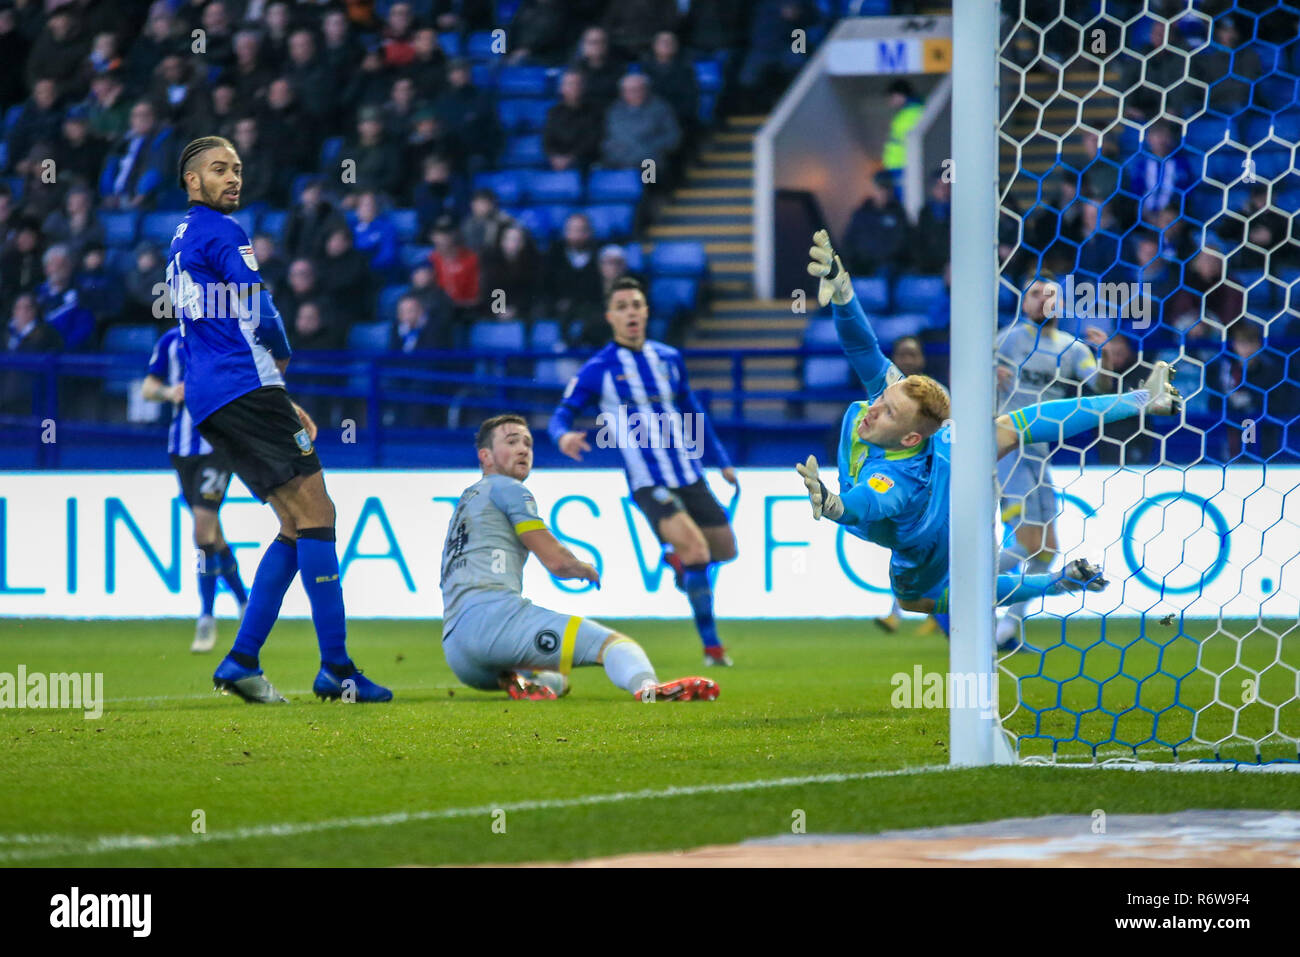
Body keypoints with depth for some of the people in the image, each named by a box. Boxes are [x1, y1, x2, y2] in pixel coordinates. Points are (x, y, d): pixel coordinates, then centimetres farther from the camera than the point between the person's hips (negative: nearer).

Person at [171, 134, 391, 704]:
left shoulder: (181, 242, 24)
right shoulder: (221, 231, -5)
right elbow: (260, 315, -12)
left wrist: (280, 406, 25)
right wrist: (283, 357, 11)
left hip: (207, 401, 9)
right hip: (244, 388, -9)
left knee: (296, 523, 10)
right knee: (315, 512, -11)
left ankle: (240, 662, 2)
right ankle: (335, 668, -16)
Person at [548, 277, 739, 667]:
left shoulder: (669, 358, 9)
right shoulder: (598, 369, -5)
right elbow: (562, 415, -5)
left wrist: (722, 460, 21)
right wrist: (564, 435, -29)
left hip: (689, 476, 5)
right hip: (648, 485, -5)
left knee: (724, 548, 7)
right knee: (697, 551, -22)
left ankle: (677, 558, 40)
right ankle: (711, 645, -9)